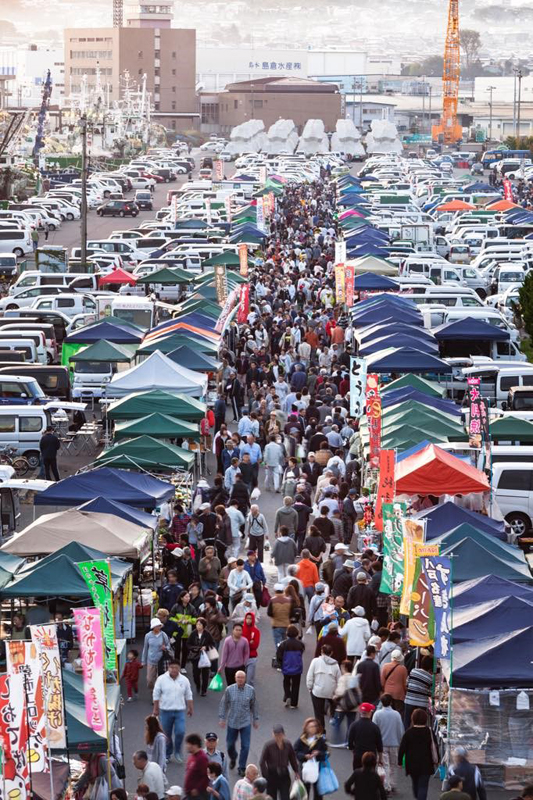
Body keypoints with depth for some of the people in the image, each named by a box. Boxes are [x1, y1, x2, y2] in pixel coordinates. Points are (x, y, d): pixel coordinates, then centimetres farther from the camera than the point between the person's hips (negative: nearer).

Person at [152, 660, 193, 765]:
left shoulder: (184, 680, 1)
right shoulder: (161, 679, -5)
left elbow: (188, 696, 11)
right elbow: (156, 695, 0)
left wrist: (190, 708, 12)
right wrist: (156, 709, -1)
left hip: (180, 711, 1)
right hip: (165, 710, -1)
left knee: (180, 732, -12)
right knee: (166, 734, 7)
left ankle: (177, 752, 10)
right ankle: (167, 755, 23)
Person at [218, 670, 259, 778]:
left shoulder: (251, 690, -5)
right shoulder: (229, 690, -8)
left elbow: (254, 705, 6)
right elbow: (223, 704, 1)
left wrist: (256, 719, 10)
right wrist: (222, 718, -2)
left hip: (246, 723, 0)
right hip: (232, 722, 0)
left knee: (245, 746, -4)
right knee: (230, 744, 13)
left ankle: (242, 768, 8)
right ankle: (233, 758, 44)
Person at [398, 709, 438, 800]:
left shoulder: (408, 732, -8)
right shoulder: (429, 732, -7)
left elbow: (402, 748, -7)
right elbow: (434, 747, -2)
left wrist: (400, 761, 3)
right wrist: (435, 761, 11)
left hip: (412, 764, 1)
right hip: (426, 764, -1)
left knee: (415, 784, 22)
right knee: (423, 786, -2)